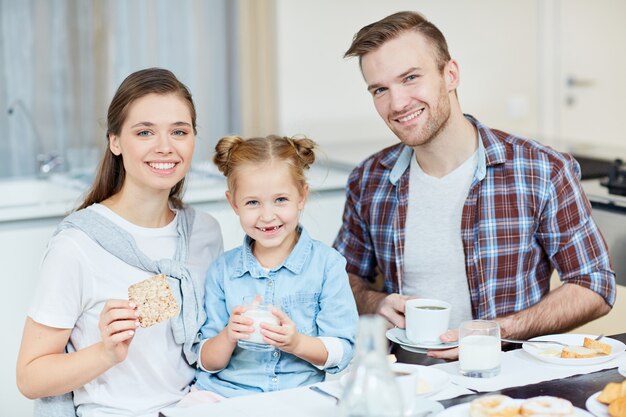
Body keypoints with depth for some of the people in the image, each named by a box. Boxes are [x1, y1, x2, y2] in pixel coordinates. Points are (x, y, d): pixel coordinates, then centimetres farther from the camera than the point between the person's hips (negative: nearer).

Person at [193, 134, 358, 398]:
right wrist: (228, 336, -14)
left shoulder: (327, 264, 1)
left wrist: (297, 343, -19)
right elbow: (208, 363, 6)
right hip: (223, 395, 1)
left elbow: (341, 352, -2)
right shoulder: (222, 270, 6)